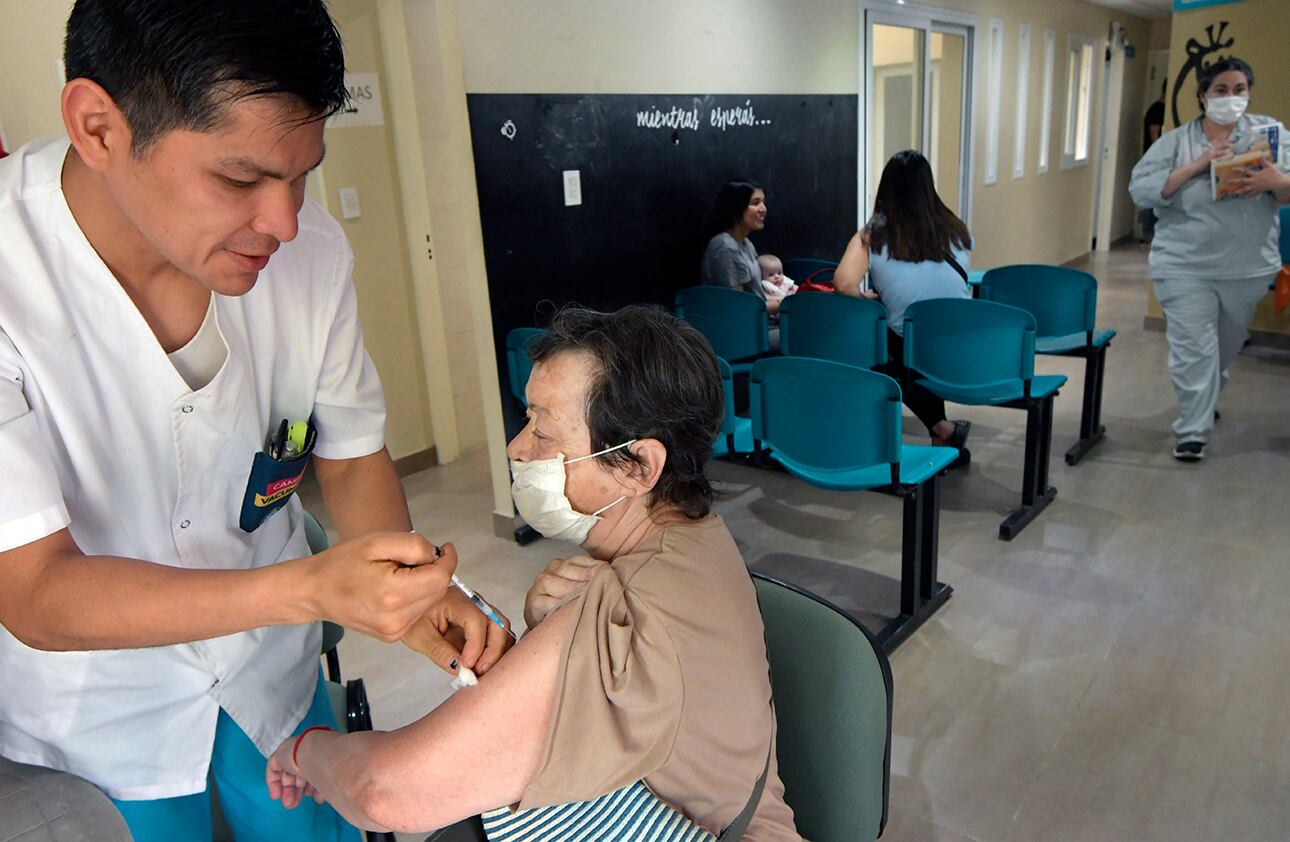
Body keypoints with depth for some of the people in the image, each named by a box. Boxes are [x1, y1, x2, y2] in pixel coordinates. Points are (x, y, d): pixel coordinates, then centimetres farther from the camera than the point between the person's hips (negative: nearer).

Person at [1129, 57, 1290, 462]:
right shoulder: (1176, 141, 0)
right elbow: (1140, 188, -11)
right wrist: (1196, 165, -20)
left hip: (1248, 267, 3)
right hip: (1185, 266, -3)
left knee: (1226, 346, 18)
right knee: (1193, 349, -5)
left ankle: (1204, 401, 44)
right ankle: (1192, 432, 4)